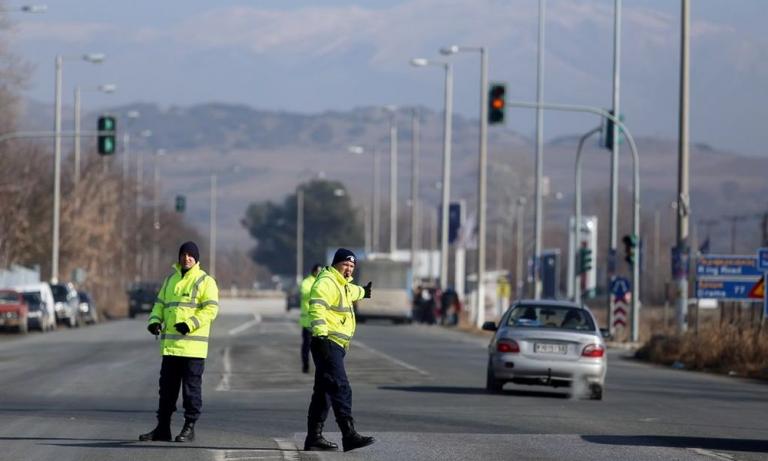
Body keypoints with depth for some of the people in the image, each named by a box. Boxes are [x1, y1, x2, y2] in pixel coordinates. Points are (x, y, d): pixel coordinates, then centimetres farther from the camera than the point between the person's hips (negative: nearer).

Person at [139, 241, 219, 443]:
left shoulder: (205, 281, -2)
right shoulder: (171, 280, 18)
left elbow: (211, 309, -11)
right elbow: (160, 305, 20)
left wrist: (190, 324, -23)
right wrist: (155, 321, -1)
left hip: (193, 346, -6)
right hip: (170, 344, 6)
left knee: (191, 387, -1)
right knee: (167, 386, 8)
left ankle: (189, 428, 5)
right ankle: (162, 428, 14)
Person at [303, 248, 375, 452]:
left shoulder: (343, 285, 23)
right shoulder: (326, 283, -11)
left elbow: (351, 291, 49)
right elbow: (317, 308, -25)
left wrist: (363, 291, 70)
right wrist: (321, 334, -34)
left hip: (336, 346, 11)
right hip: (328, 344, -11)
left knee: (324, 392, 12)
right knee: (341, 389, -18)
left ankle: (314, 437, 15)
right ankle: (349, 435, -25)